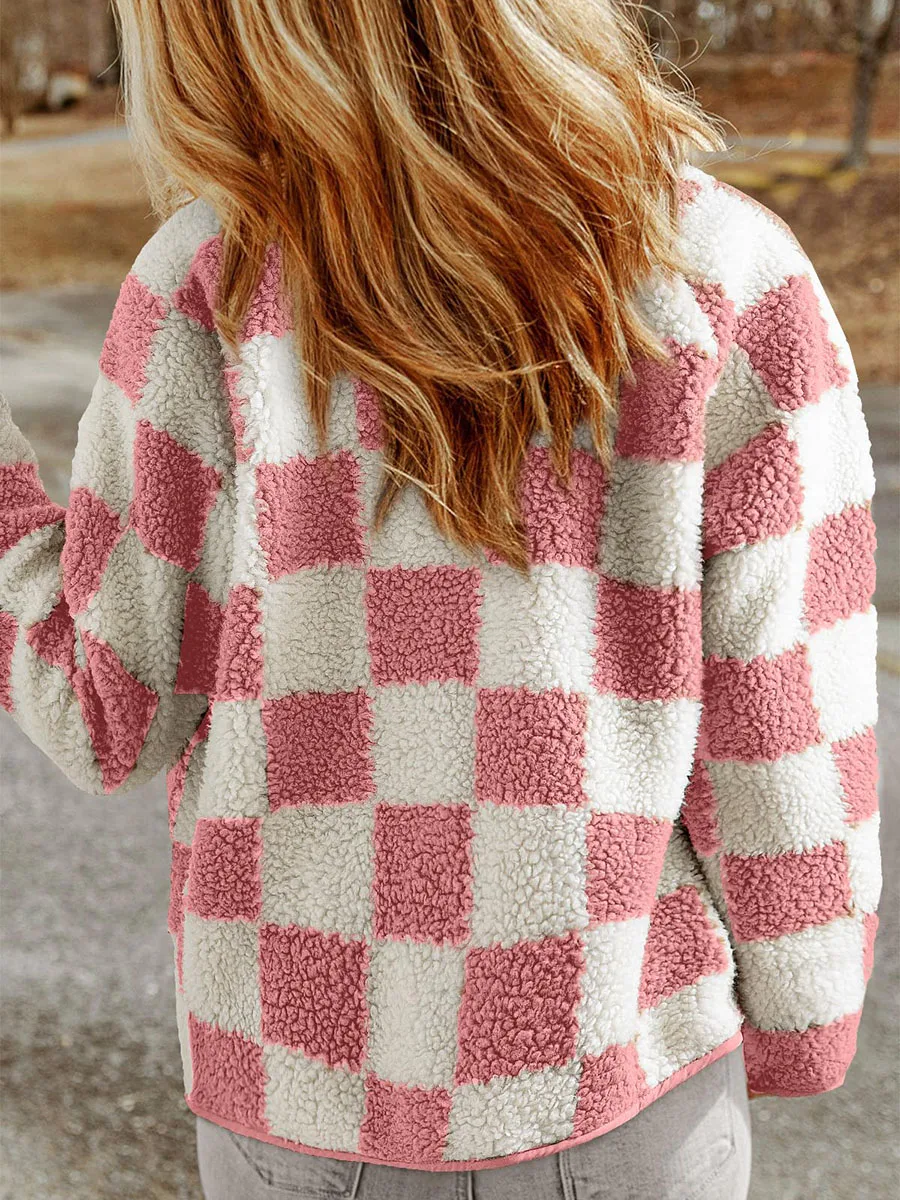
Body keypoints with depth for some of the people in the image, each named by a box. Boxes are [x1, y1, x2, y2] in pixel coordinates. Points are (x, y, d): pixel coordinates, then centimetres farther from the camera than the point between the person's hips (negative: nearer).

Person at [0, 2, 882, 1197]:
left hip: (314, 1066, 1)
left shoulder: (212, 289, -16)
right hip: (616, 1082, 0)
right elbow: (778, 741, -12)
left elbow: (109, 715, -7)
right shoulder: (733, 284, -15)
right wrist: (799, 1012, 6)